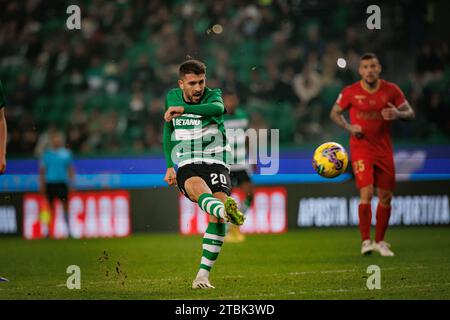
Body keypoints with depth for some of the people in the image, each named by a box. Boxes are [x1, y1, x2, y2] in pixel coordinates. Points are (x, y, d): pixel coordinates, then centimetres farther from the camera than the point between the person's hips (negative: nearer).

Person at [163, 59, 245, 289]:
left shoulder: (213, 95, -2)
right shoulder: (172, 97, 10)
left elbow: (217, 108, -29)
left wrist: (183, 109, -41)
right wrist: (169, 166, 21)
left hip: (216, 162, 0)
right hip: (186, 165, 0)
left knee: (217, 218, -21)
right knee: (199, 188, -37)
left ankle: (203, 274, -16)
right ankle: (226, 211, -72)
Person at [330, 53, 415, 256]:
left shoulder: (391, 90, -1)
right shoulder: (350, 92, -5)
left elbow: (410, 113, 4)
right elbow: (334, 113, 8)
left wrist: (398, 114, -19)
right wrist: (349, 127, -10)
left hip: (384, 150, 3)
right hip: (361, 149, -3)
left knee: (385, 197, 5)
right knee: (366, 193, -17)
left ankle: (380, 241, 20)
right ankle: (366, 241, -11)